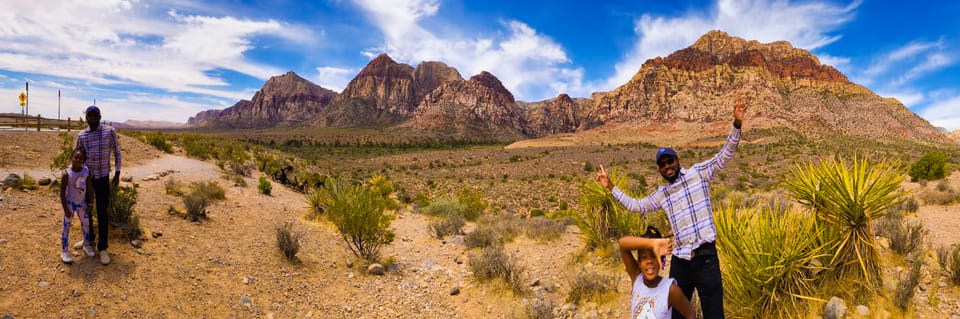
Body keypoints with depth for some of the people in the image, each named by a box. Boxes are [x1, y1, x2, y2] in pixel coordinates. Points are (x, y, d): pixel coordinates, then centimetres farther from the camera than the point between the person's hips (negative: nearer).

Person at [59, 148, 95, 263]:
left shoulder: (86, 171, -9)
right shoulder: (67, 174, -21)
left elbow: (90, 188, 0)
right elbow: (62, 193, -16)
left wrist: (91, 204, 0)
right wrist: (66, 209, -15)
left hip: (82, 202, 4)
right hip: (70, 202, -4)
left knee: (86, 224, 16)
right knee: (66, 226, 5)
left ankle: (86, 245, 36)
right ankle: (64, 251, 16)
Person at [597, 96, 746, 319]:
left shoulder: (698, 173, 2)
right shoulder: (661, 194, 15)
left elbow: (724, 155, -7)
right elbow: (636, 206, 25)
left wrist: (737, 125, -21)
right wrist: (611, 188, 23)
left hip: (705, 257, -5)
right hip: (680, 260, 5)